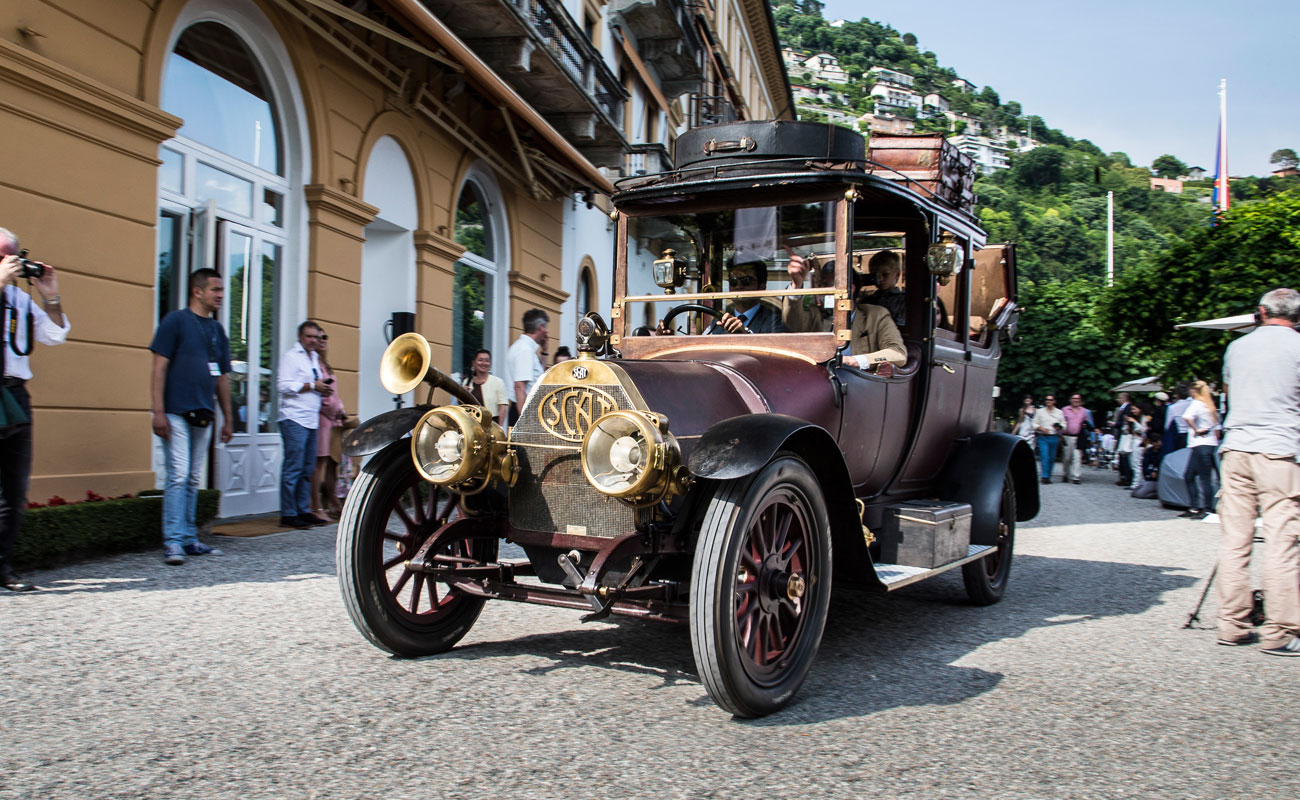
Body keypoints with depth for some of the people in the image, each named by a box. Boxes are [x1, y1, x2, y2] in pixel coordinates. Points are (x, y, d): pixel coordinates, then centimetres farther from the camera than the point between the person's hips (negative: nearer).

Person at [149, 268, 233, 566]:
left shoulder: (217, 329, 16)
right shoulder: (176, 321, -3)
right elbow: (159, 367, -8)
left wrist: (228, 417, 18)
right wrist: (158, 411, -15)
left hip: (203, 416, 6)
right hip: (177, 414, -6)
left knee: (193, 480, 10)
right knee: (178, 476, -10)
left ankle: (188, 539, 17)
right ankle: (173, 541, -7)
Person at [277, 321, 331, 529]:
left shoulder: (314, 358, 23)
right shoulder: (291, 356, -4)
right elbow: (283, 385, -15)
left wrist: (324, 390, 10)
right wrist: (312, 386, -14)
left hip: (311, 420, 9)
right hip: (294, 419, -9)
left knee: (307, 470, 9)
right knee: (293, 468, -10)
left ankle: (303, 510, 15)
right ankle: (288, 514, -7)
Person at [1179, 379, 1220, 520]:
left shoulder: (1196, 403, -8)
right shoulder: (1210, 405, 17)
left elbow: (1187, 417, -29)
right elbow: (1217, 428, 19)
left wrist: (1196, 430, -18)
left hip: (1201, 445, -9)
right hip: (1212, 444, 9)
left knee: (1204, 478, -7)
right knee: (1189, 476, 13)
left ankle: (1207, 509, -7)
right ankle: (1195, 508, 14)